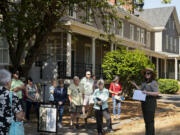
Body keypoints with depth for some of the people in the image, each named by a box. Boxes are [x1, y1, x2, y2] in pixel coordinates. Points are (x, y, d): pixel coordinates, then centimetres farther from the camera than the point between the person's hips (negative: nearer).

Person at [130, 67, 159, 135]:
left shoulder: (154, 82, -10)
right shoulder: (144, 82, 14)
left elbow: (157, 93, -16)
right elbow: (141, 91, 18)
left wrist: (147, 92, -25)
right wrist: (135, 85, 16)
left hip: (151, 103, -8)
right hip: (144, 103, 8)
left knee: (150, 121, -7)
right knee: (146, 120, 14)